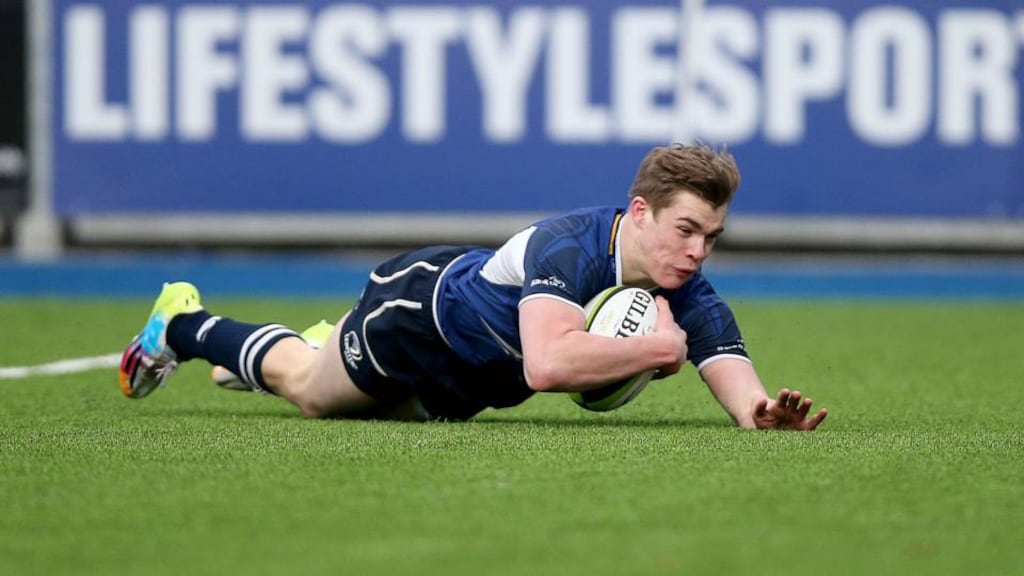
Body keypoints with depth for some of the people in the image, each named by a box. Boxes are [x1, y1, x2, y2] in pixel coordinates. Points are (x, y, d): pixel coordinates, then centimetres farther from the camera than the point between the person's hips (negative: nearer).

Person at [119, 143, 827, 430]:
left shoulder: (693, 301, -27)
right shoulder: (570, 244, -43)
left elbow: (742, 387, -40)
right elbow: (546, 364, -58)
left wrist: (768, 413, -63)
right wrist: (658, 347, -50)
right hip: (419, 306, -5)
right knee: (305, 385, 22)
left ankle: (324, 343, 62)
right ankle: (181, 323, 47)